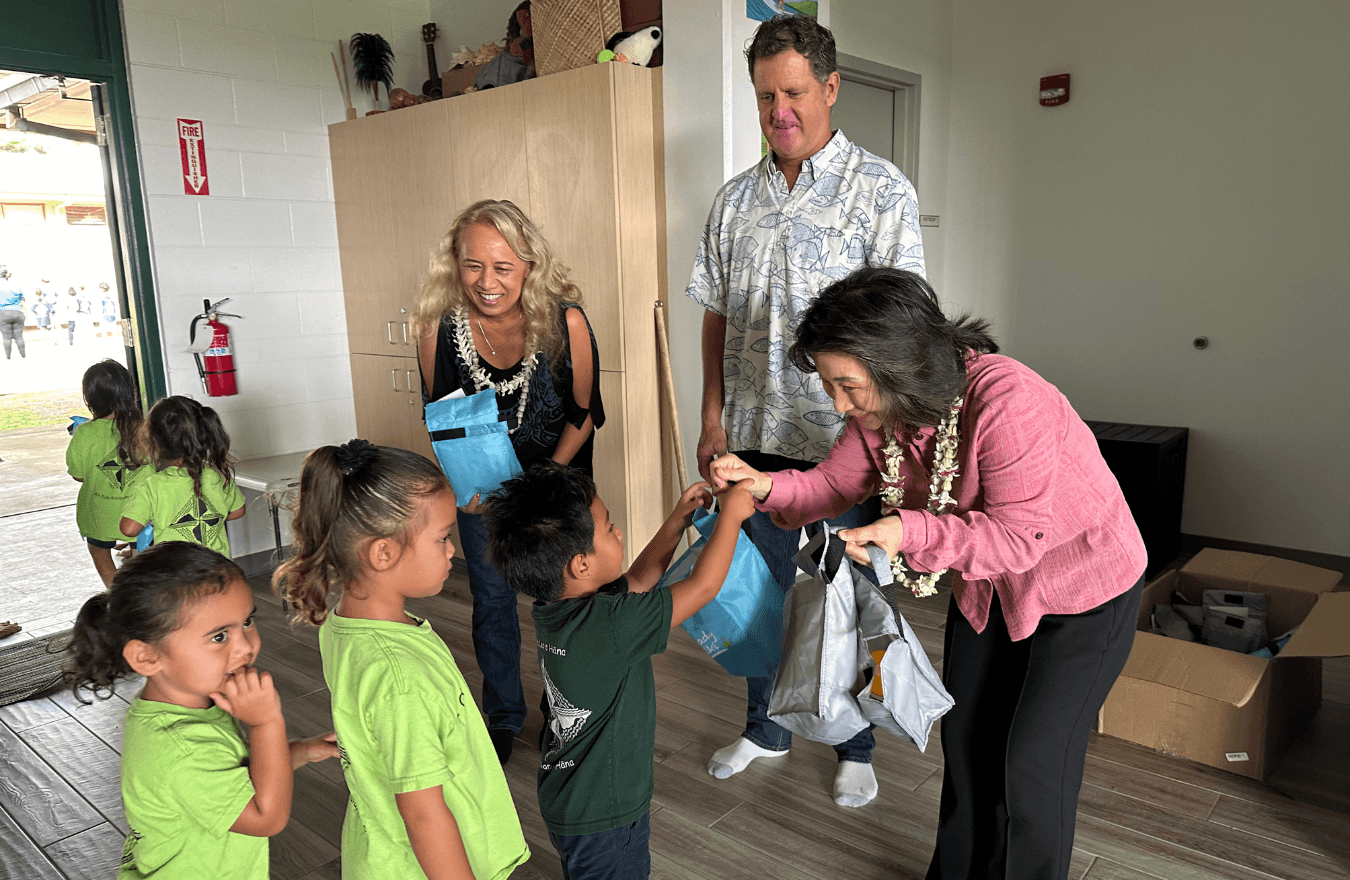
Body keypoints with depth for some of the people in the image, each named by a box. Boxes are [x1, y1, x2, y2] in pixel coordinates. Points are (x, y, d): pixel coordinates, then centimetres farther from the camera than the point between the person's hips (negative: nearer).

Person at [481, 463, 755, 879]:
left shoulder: (554, 607, -7)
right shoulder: (608, 626, -34)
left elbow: (637, 578, 9)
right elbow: (702, 586, -24)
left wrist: (679, 518, 6)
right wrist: (731, 514, -12)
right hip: (601, 818, -8)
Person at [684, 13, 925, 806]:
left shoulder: (882, 189, -5)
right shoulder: (736, 200, 9)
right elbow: (717, 317, 11)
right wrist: (713, 416, 6)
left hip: (845, 440, -4)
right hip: (756, 438, 4)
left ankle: (857, 748, 31)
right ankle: (765, 728, 38)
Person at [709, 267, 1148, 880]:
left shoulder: (1006, 402, -38)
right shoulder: (880, 410, -15)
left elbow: (1018, 534, -36)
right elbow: (837, 484, -5)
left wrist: (909, 532, -46)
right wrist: (766, 486, -24)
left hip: (1085, 589, -6)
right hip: (989, 585, 7)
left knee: (1031, 761, -1)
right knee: (964, 737, 15)